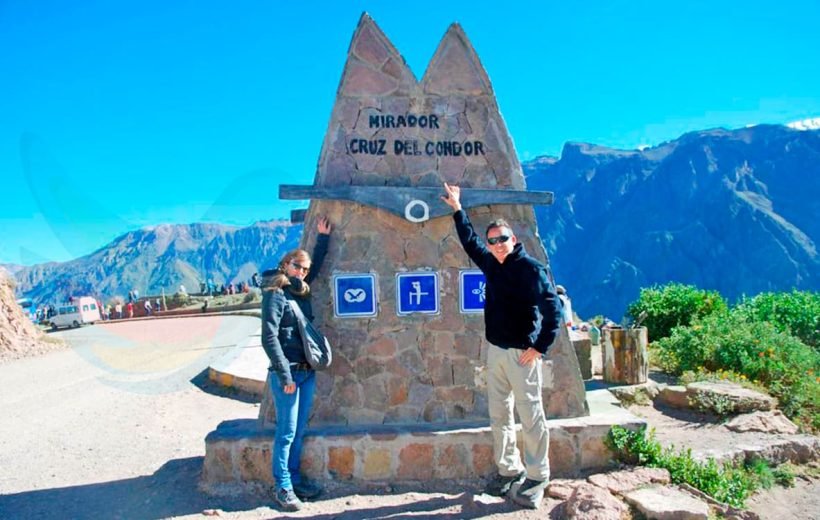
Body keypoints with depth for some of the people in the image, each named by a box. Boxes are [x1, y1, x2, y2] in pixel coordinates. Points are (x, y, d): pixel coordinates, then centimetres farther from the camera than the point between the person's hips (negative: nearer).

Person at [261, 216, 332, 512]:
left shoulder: (301, 289, 10)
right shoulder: (275, 293, -10)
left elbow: (317, 265, 29)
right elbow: (269, 338, -15)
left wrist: (323, 237, 23)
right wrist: (285, 375, -17)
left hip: (307, 372, 7)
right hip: (287, 373, -7)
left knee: (299, 431, 14)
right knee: (286, 432, 1)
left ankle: (294, 479, 26)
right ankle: (282, 487, 12)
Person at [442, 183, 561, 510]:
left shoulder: (531, 268, -13)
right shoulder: (492, 265, 9)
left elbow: (554, 309, -17)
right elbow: (469, 242, 26)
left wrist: (540, 348, -19)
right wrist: (457, 209, 28)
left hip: (521, 354, -8)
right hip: (495, 351, 8)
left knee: (531, 417, 0)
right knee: (499, 416, 13)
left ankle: (536, 480, 10)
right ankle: (509, 471, 26)